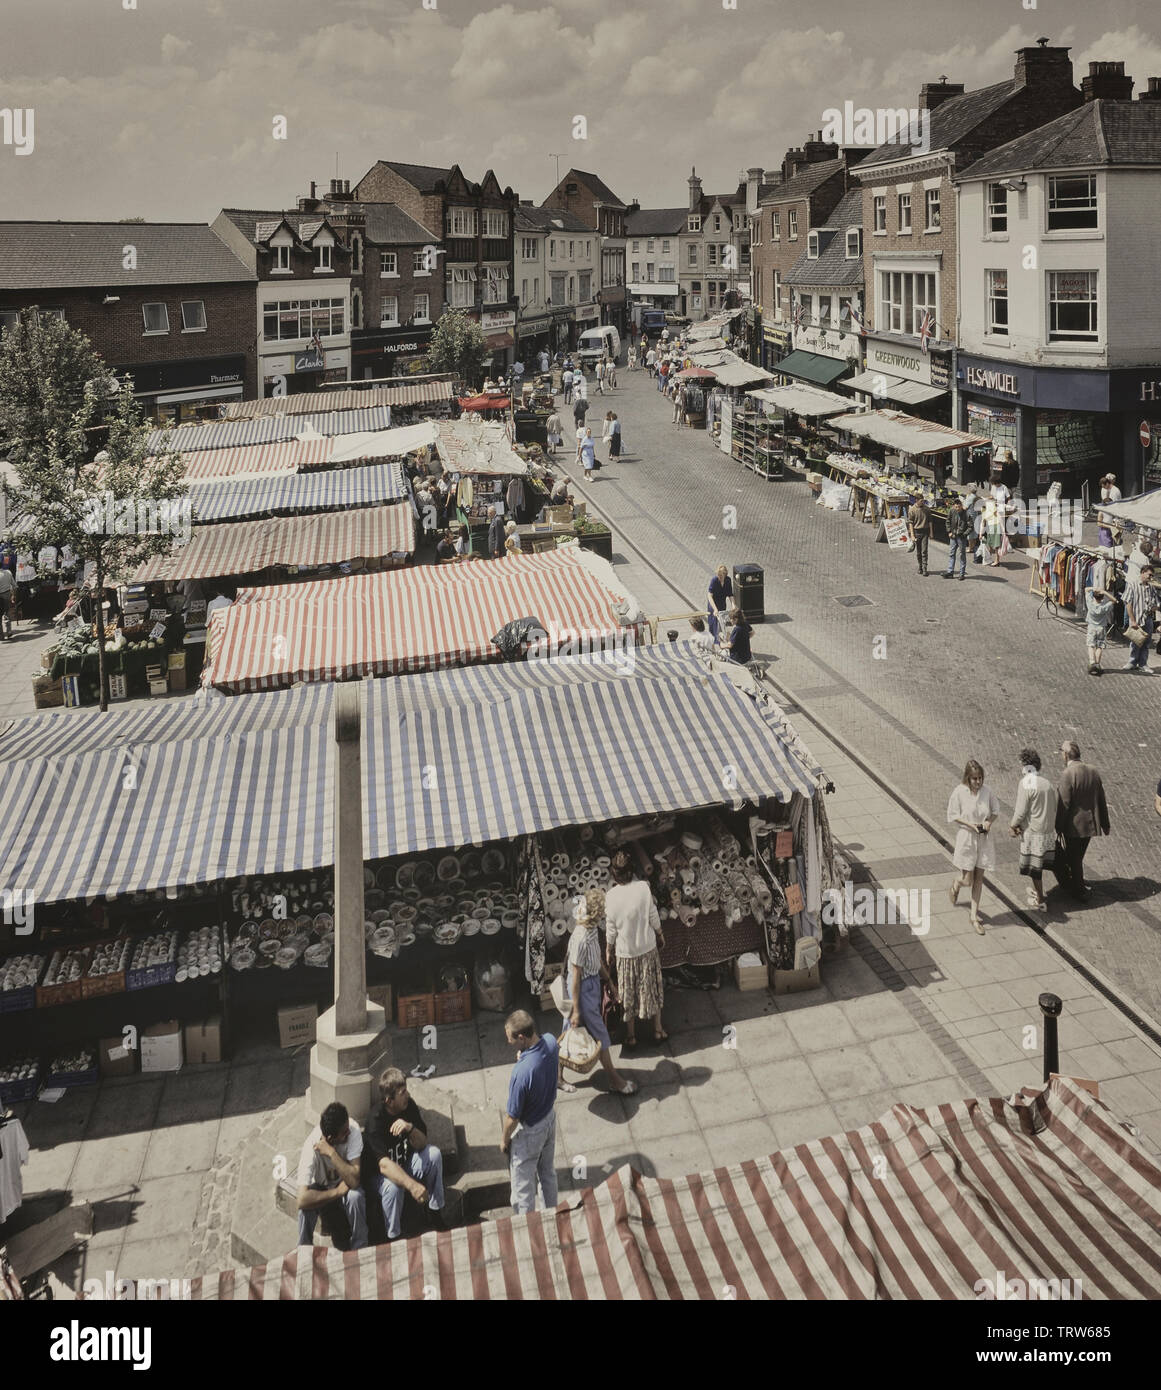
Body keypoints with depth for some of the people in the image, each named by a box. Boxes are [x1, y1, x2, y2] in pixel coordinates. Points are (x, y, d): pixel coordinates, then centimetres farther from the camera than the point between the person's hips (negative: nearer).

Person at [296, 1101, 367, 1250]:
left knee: (356, 1197, -32)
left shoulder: (353, 1130, -28)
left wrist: (332, 1153, -40)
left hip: (345, 1183, 1)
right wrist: (338, 1192, -33)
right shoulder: (311, 1148, -33)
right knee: (307, 1205, -33)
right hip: (321, 1188, -1)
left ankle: (360, 1250, -10)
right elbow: (302, 1200, -40)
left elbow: (354, 1181, -33)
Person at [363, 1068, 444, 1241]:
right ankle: (393, 1237, -15)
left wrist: (410, 1128, -35)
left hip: (405, 1165, 6)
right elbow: (384, 1165, -40)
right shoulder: (376, 1119, -30)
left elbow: (422, 1144, -12)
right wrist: (412, 1185, -54)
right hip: (380, 1173, -6)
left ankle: (435, 1209, -1)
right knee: (393, 1186, -36)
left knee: (434, 1154, -18)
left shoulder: (409, 1106, -12)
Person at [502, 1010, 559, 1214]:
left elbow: (512, 1117, -24)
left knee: (523, 1183, 15)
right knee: (548, 1172, 28)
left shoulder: (521, 1072, -39)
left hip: (530, 1130, -7)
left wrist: (504, 1140, -6)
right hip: (550, 1117, 7)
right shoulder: (550, 1041, -19)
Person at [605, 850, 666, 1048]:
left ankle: (631, 1036, 26)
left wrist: (608, 951, 6)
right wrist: (660, 934, 13)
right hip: (647, 948, 1)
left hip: (625, 952, -1)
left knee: (628, 994, 14)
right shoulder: (643, 888, -17)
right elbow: (653, 917, -6)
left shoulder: (611, 896, -19)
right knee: (651, 989, 19)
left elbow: (611, 930, -10)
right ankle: (658, 1030, 31)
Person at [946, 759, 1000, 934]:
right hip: (966, 838, -3)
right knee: (967, 879, 0)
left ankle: (974, 916, 19)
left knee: (979, 878, 9)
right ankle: (955, 886, 39)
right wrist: (970, 824, -19)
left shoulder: (987, 791, -6)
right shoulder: (959, 792, -14)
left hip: (983, 839, 3)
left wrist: (989, 822, -10)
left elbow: (996, 810, 9)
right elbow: (952, 817, -7)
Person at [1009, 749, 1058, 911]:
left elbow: (1020, 811, -17)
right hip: (1048, 830, 7)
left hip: (1033, 832, -7)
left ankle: (1040, 901, 8)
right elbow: (1054, 808, 11)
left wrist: (1014, 826, -1)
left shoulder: (1026, 783, -18)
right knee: (1039, 864, 23)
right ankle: (1036, 889, 39)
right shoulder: (1047, 781, 5)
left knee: (1034, 868, 3)